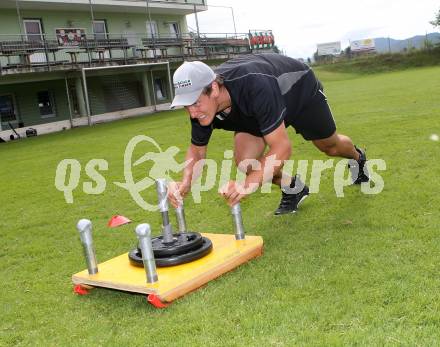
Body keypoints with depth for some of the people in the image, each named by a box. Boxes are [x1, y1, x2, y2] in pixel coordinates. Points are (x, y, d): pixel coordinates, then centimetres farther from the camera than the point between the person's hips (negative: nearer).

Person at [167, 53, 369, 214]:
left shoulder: (255, 87, -49)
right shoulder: (200, 102, -29)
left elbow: (282, 148, -48)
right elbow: (197, 150, -14)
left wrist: (248, 185, -60)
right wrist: (185, 183, -34)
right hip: (254, 110, 4)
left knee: (329, 146, 18)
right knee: (245, 162, -19)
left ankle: (357, 158, 58)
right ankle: (293, 189, 12)